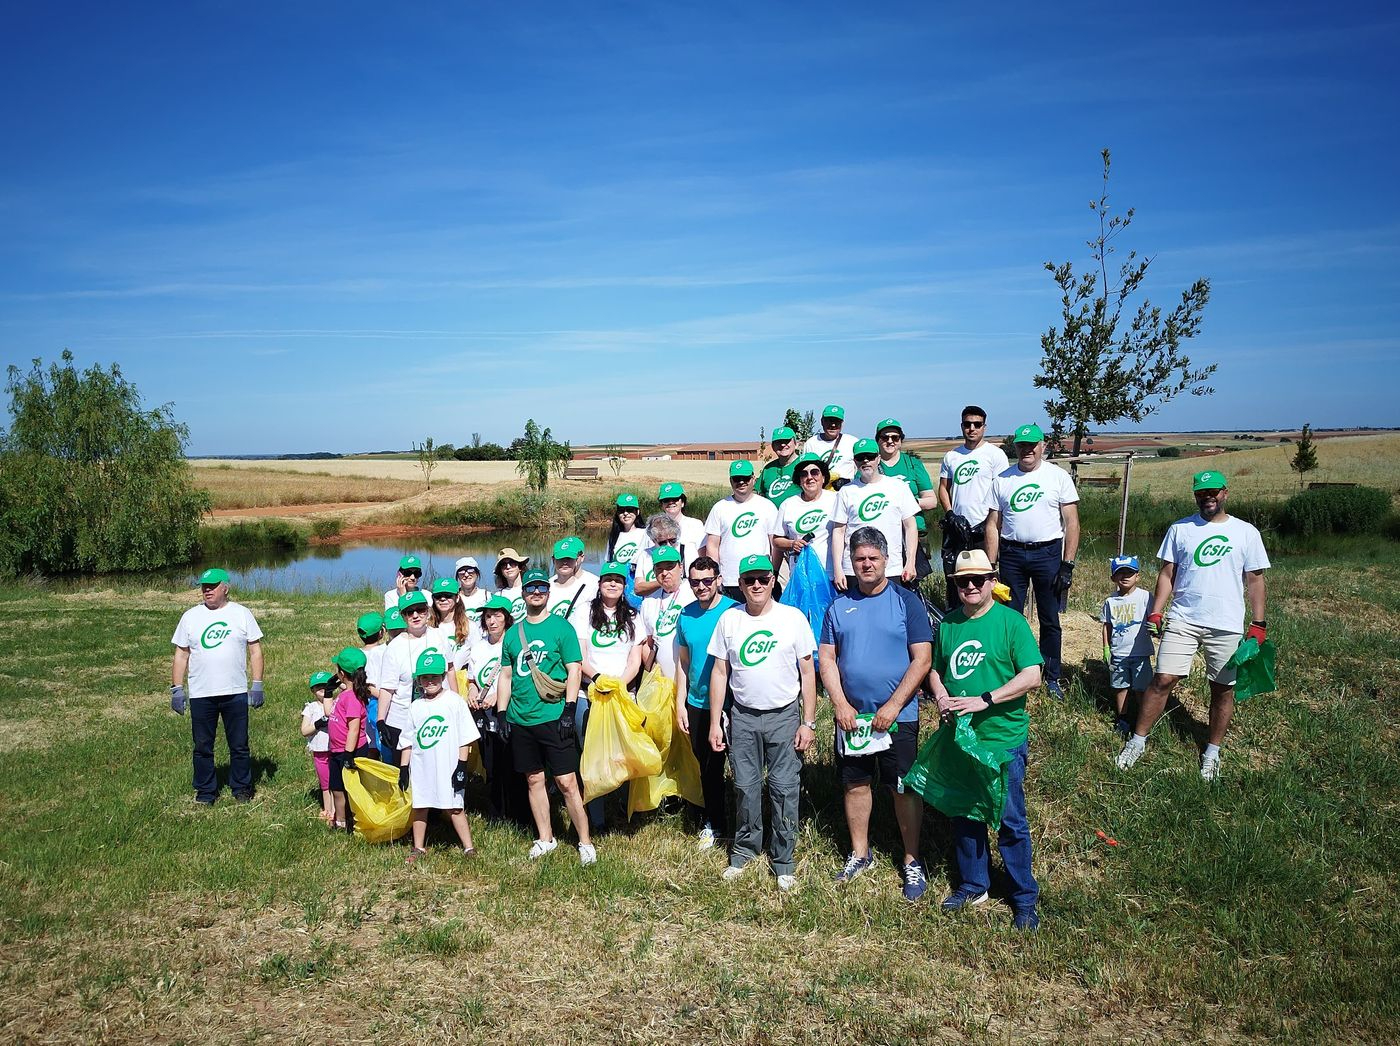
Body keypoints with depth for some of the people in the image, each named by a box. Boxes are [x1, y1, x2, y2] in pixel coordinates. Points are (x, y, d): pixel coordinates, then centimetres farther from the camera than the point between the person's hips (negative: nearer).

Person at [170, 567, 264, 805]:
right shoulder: (190, 616, 5)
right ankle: (205, 791, 24)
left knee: (239, 746, 7)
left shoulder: (242, 614, 2)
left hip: (236, 693, -1)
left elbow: (255, 651, 3)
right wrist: (176, 689, 2)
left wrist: (257, 685, -3)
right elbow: (181, 655, 7)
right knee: (202, 747, 9)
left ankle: (242, 788, 22)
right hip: (200, 695, 1)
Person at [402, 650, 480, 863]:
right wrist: (403, 768, 7)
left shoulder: (454, 701, -5)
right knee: (419, 805, 12)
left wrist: (461, 766, -8)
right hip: (420, 766, 4)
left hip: (447, 766, -4)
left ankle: (468, 846, 8)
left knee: (453, 807, -1)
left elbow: (465, 737, -5)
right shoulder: (415, 706, 7)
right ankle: (418, 847, 27)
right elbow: (408, 740, 12)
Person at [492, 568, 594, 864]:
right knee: (534, 780, 13)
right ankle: (545, 839, 26)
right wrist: (501, 714, 9)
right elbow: (505, 676, 15)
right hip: (521, 720, 5)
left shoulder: (561, 627, -2)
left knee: (567, 782, -5)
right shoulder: (513, 633, 11)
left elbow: (574, 672, -6)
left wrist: (569, 711, -13)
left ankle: (585, 842, 5)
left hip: (553, 718, -5)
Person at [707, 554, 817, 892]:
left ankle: (783, 859, 14)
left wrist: (808, 722, -4)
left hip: (784, 716, -2)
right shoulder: (729, 620, 2)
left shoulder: (793, 617, -4)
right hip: (742, 716, 2)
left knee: (784, 788, 0)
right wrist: (715, 723, 3)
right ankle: (745, 848, 27)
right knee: (745, 786, 8)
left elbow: (807, 672, -1)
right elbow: (719, 672, 6)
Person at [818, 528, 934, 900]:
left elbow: (922, 660, -10)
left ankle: (912, 862, 19)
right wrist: (840, 705, -8)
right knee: (855, 785, 13)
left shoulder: (906, 601, -6)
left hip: (897, 716, -3)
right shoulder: (839, 606, 4)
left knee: (904, 788, 4)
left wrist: (893, 707, -15)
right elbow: (827, 659, 4)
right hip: (850, 715, 4)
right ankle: (860, 853, 30)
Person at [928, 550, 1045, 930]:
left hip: (1003, 739, -5)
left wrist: (984, 701, -24)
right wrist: (941, 697, -6)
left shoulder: (1011, 621, -11)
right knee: (963, 815, 17)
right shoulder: (947, 625, 4)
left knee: (1011, 822, 5)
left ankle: (1025, 899, 22)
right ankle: (973, 884, 35)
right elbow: (935, 669, 15)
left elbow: (1032, 675, -17)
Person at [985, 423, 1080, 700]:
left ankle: (1052, 678, 17)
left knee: (1050, 620, 5)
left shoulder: (1058, 476, -1)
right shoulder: (1002, 479, 6)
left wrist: (1068, 565, -9)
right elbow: (993, 525, 6)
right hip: (1011, 554, 2)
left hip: (1047, 553, -2)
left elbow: (1072, 522, -3)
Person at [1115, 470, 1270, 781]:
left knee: (1223, 689, 7)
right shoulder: (1180, 529, 6)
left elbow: (1255, 581, 5)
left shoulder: (1246, 532, 4)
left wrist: (1258, 624, 1)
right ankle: (1138, 741, 7)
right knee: (1163, 680, -5)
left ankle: (1212, 752, 23)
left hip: (1227, 626, 0)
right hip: (1183, 620, 0)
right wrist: (1155, 613, 0)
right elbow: (1167, 574, 7)